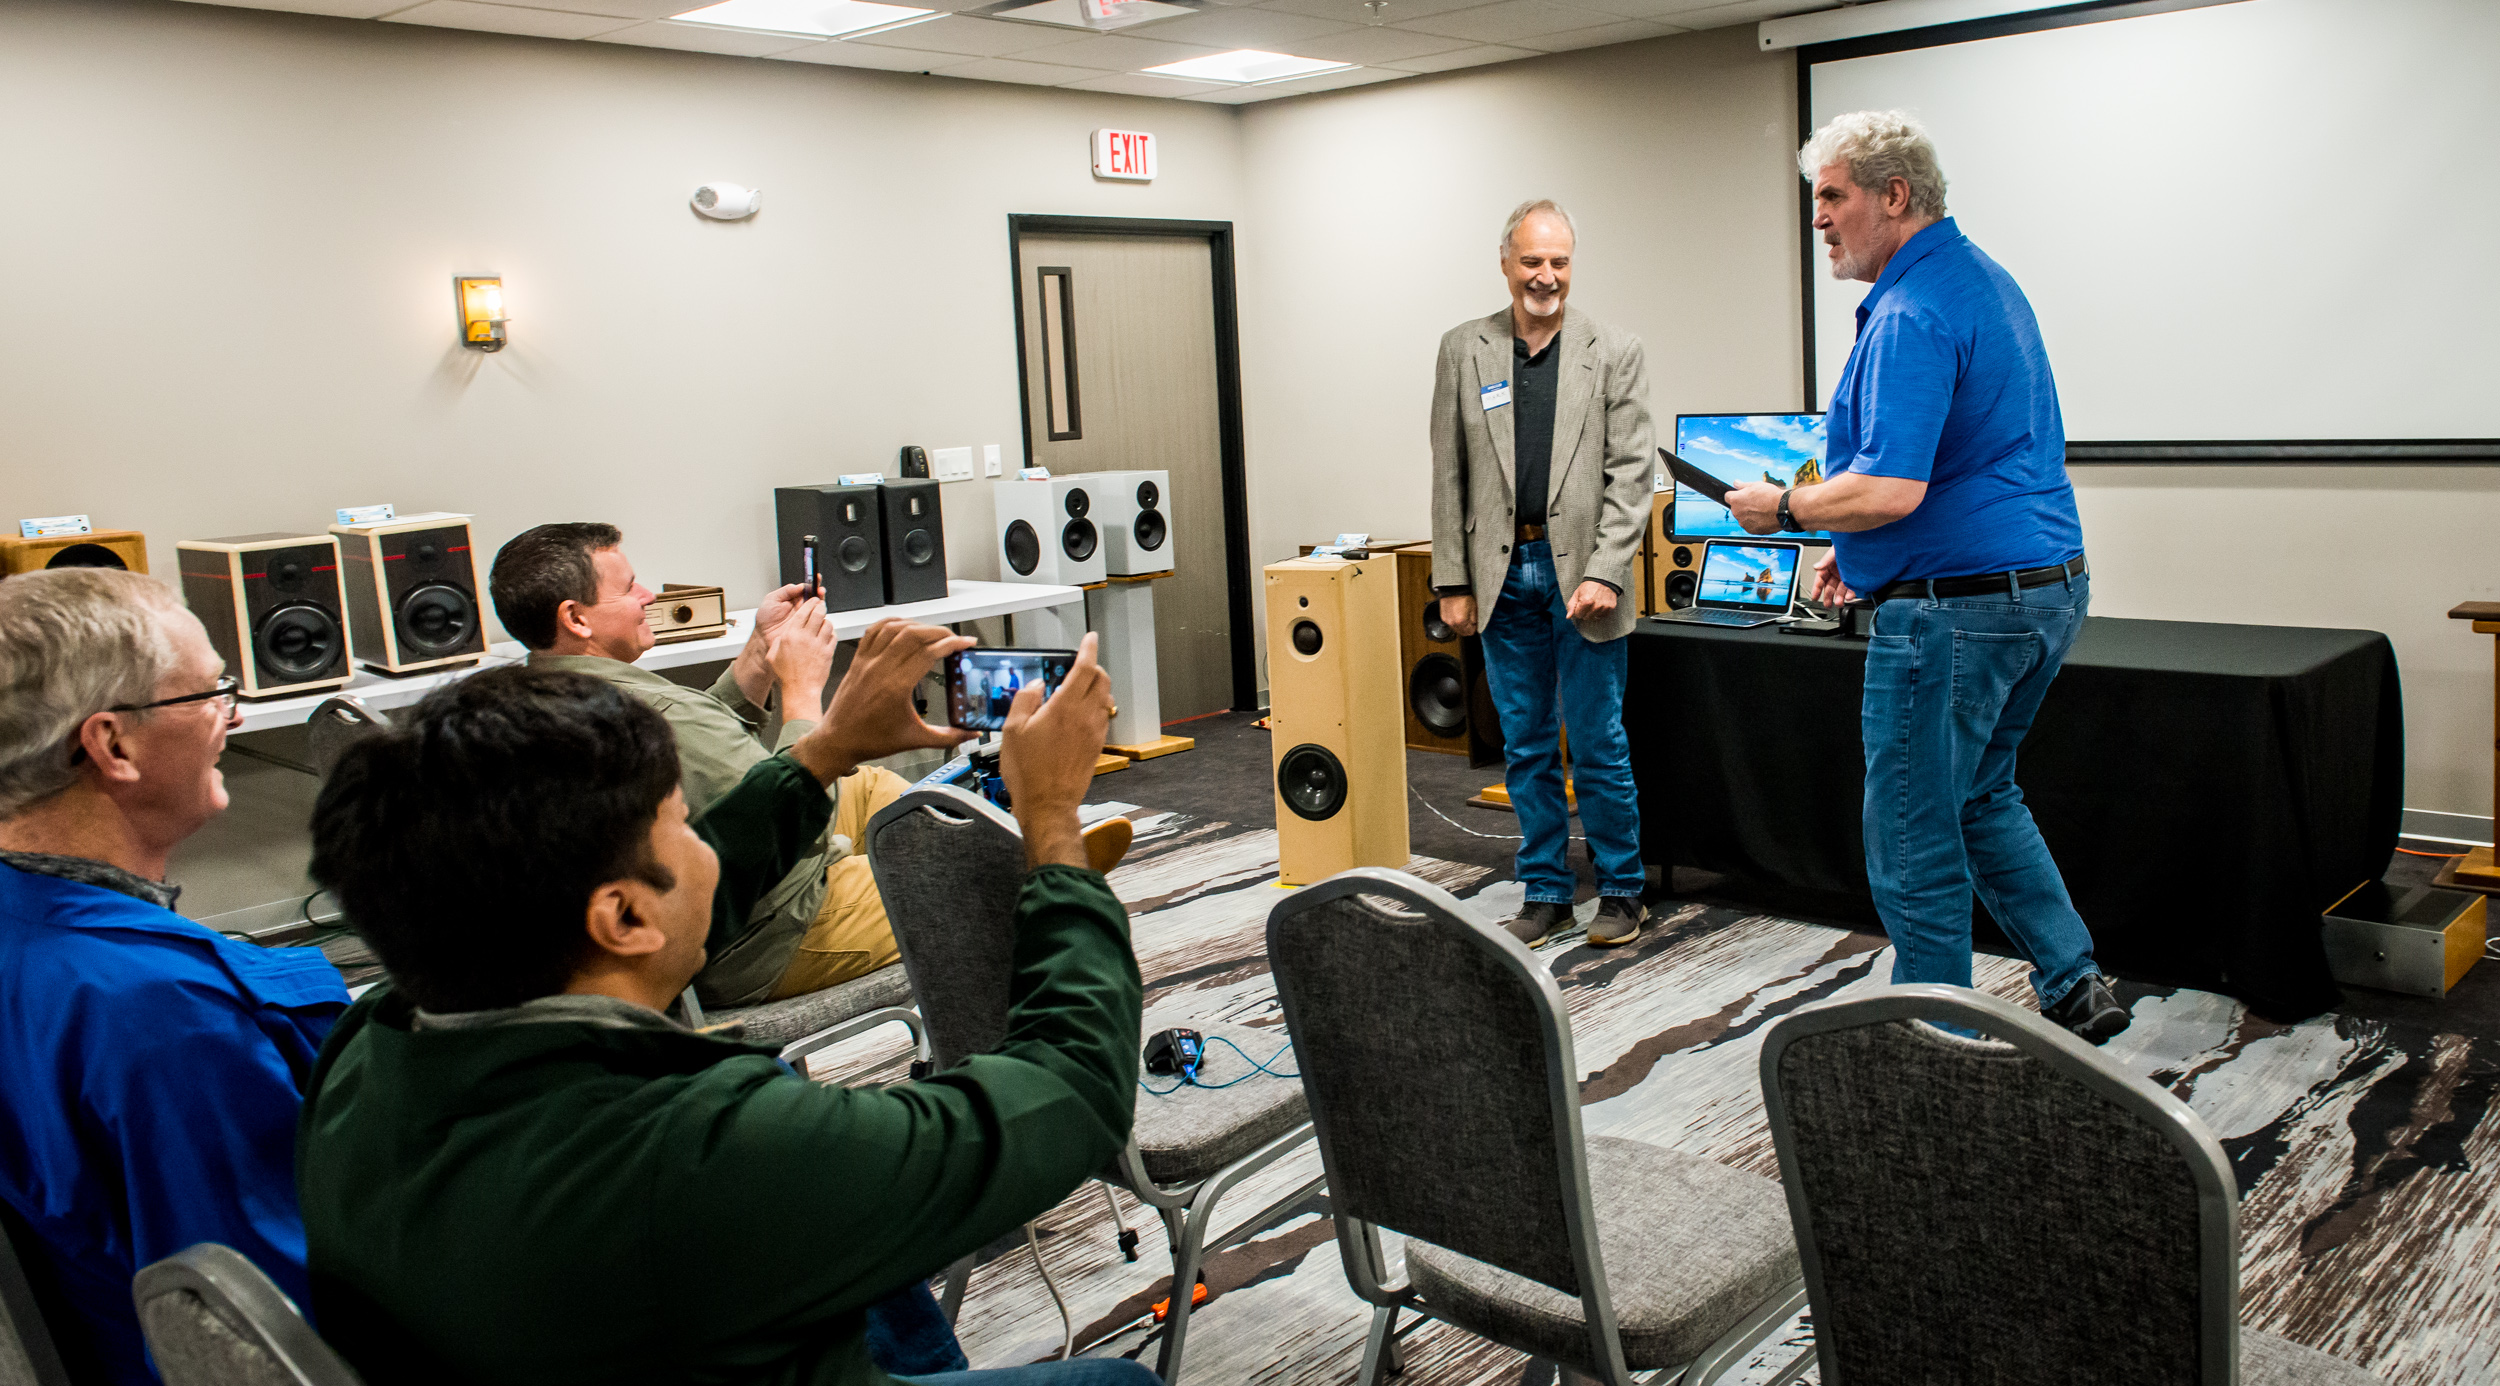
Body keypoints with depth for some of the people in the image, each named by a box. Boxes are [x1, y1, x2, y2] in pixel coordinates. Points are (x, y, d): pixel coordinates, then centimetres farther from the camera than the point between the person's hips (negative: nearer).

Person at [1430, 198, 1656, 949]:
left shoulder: (1615, 352, 0)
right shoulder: (1463, 349, 6)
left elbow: (1630, 473, -4)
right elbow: (1449, 474, 6)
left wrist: (1604, 574, -13)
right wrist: (1452, 581, 3)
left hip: (1580, 573, -2)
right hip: (1503, 575, 3)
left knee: (1599, 745, 2)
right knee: (1526, 745, 10)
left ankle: (1620, 889, 18)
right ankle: (1545, 889, 22)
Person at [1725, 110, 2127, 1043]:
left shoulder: (1911, 317, -19)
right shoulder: (1983, 280, 14)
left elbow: (1890, 491, -29)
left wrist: (1784, 508, -12)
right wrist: (1859, 548, 20)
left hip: (1956, 607, -11)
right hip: (2048, 584, 11)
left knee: (1913, 840, 2)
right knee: (1983, 797, 25)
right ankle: (2073, 986, 26)